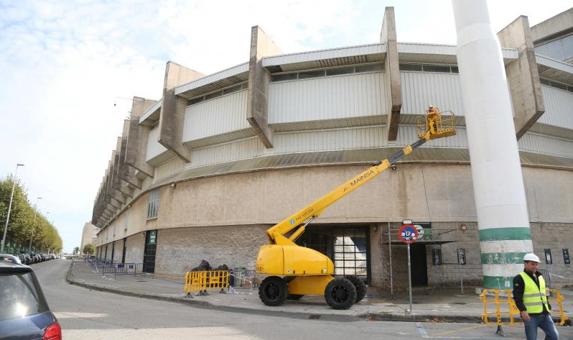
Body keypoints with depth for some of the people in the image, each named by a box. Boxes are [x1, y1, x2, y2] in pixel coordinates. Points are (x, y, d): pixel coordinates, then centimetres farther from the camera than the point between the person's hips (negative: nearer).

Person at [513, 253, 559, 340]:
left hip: (544, 314, 7)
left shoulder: (540, 277, 17)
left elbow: (544, 295, 26)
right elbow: (517, 297, -14)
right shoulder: (519, 278, -6)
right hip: (530, 315, -6)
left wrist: (548, 308, 20)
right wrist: (522, 310, -24)